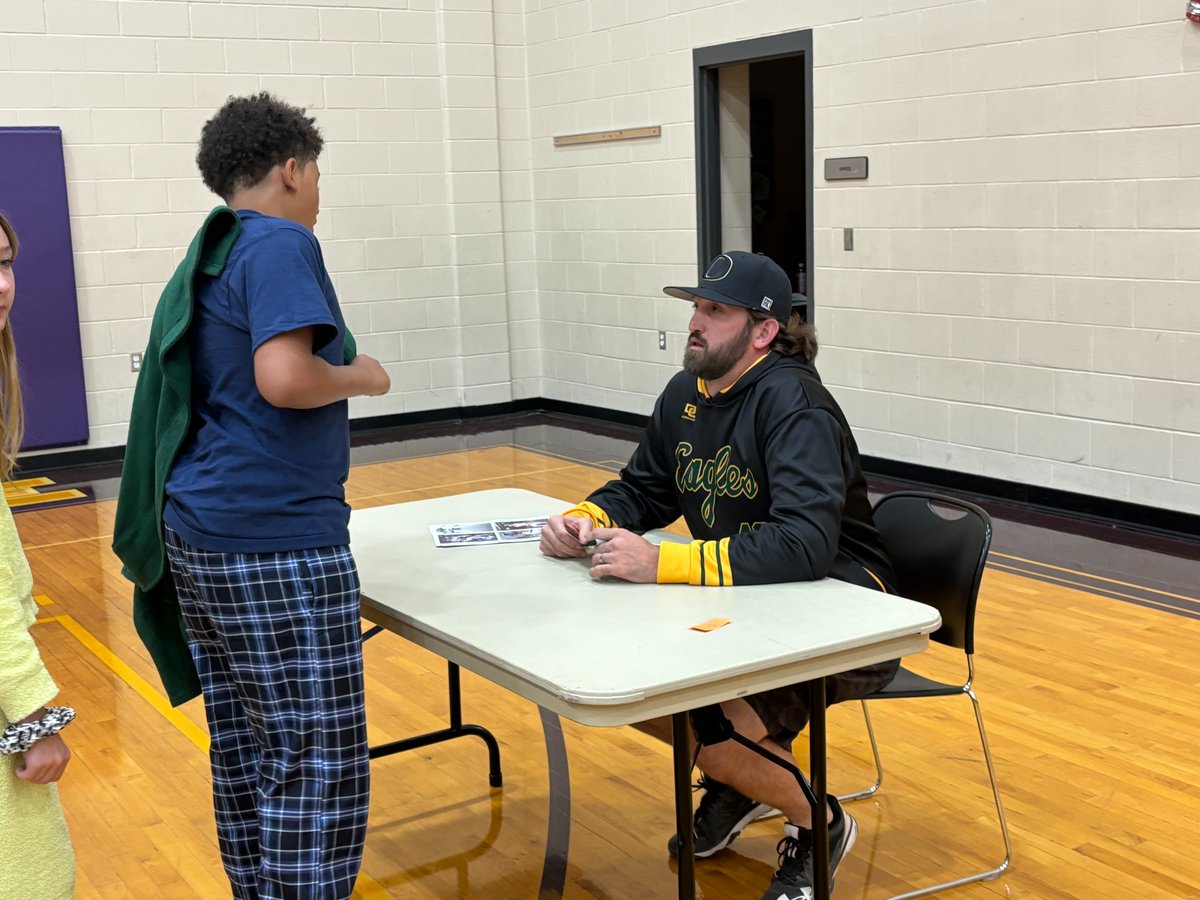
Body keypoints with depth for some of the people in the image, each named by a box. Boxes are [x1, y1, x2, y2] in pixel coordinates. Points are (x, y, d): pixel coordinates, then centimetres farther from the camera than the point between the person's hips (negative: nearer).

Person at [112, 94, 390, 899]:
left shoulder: (205, 258, 18)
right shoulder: (281, 244, -10)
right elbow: (284, 377, -23)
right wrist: (362, 377, -6)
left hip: (199, 531, 10)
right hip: (277, 540, -9)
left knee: (244, 752, 15)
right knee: (320, 762, -3)